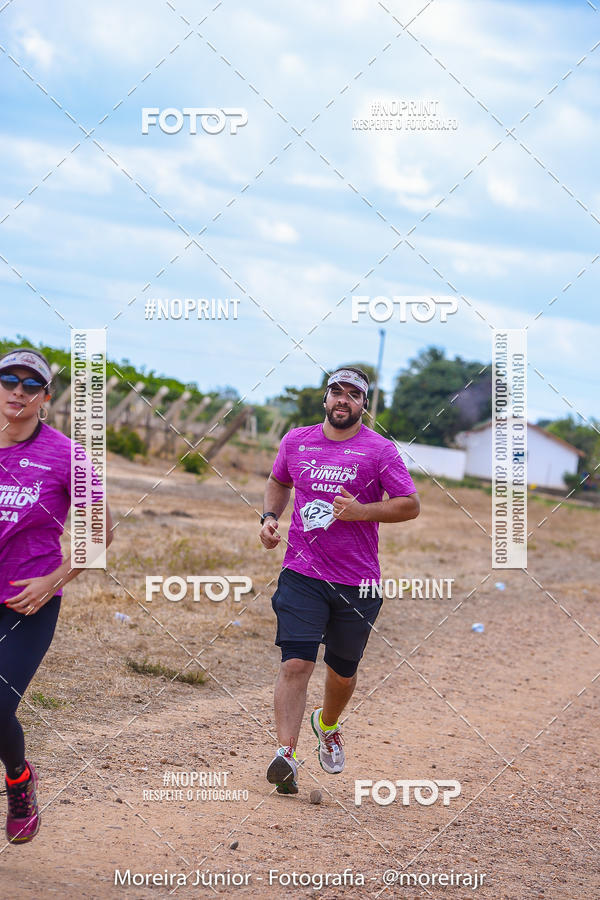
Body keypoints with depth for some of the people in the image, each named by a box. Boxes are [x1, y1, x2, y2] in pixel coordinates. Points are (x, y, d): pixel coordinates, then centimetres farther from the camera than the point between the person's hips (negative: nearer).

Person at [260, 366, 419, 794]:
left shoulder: (380, 450, -3)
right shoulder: (296, 441, 7)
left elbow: (410, 505, -4)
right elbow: (278, 482, 26)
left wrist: (360, 511, -16)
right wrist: (270, 517, 8)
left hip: (358, 582, 0)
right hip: (302, 575, 1)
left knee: (343, 671, 14)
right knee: (296, 663, -15)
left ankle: (328, 726, 44)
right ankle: (286, 754, -18)